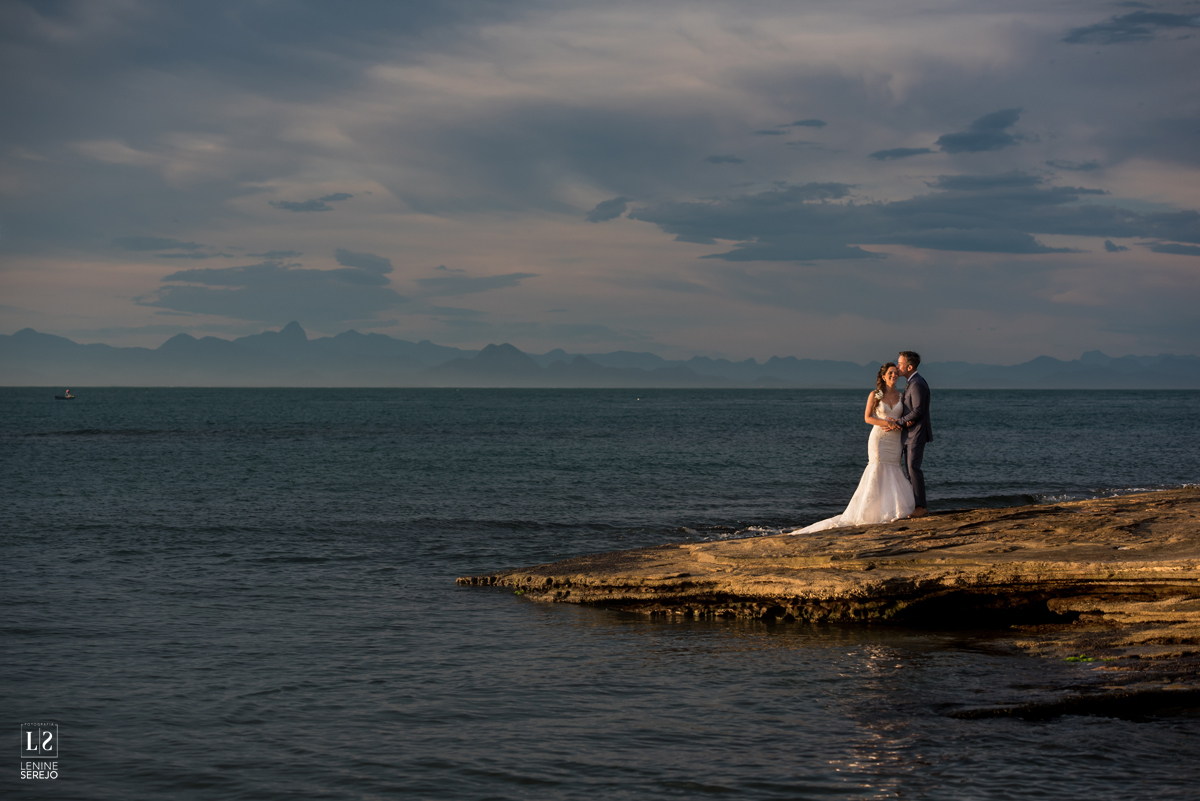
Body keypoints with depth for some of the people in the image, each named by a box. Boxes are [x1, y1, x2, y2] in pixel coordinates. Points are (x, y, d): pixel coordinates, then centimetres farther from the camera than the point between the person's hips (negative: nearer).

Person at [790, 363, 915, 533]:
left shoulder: (901, 396, 8)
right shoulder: (874, 395, 0)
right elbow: (868, 417, -1)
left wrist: (895, 426, -10)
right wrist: (886, 423, -16)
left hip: (895, 440, 3)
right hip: (878, 438, -3)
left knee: (892, 473, 2)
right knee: (878, 470, -9)